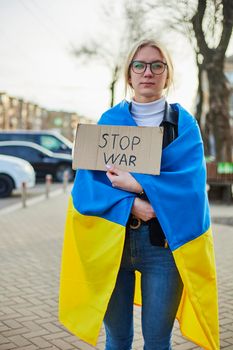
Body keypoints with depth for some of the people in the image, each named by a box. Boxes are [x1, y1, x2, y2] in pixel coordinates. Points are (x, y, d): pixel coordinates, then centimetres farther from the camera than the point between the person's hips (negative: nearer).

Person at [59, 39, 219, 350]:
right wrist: (129, 205, -18)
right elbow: (88, 179, -4)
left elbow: (191, 183, -9)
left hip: (164, 242, -1)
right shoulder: (109, 120, 7)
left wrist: (138, 185, -18)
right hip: (111, 239, 1)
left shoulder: (184, 123, 5)